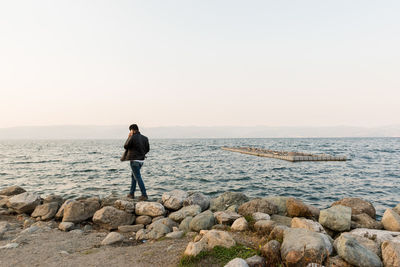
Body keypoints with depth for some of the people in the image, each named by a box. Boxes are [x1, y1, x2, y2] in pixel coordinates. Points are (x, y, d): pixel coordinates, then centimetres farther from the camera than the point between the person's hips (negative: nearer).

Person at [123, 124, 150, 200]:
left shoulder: (132, 138, -15)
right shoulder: (144, 138, 5)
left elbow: (125, 146, -3)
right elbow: (148, 149, 10)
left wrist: (128, 137, 6)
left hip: (134, 160, -7)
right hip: (141, 160, 7)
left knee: (138, 178, -3)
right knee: (133, 176, 20)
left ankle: (144, 195, -4)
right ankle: (131, 193, 27)